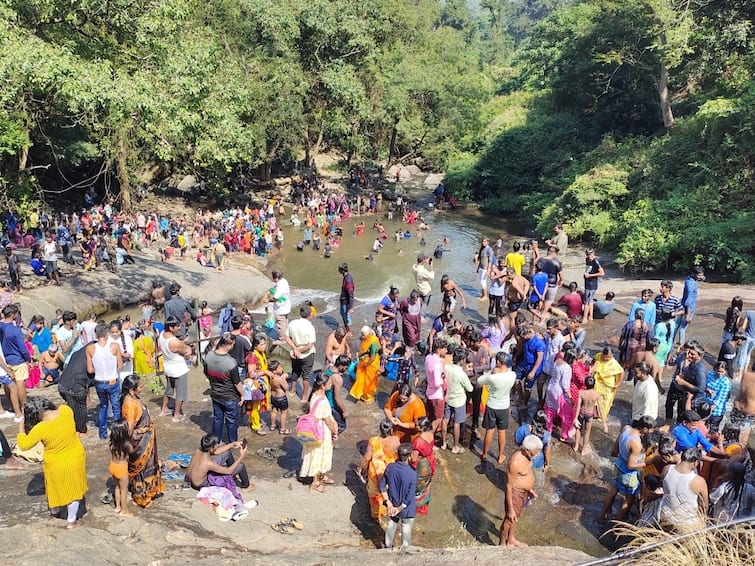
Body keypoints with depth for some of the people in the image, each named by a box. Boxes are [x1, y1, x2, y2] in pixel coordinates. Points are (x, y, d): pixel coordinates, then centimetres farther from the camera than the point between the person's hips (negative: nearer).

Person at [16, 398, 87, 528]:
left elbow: (24, 445, -14)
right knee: (73, 487, 21)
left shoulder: (41, 428, -30)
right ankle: (72, 520, 35)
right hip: (76, 458, 3)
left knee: (57, 487, 26)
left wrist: (21, 429, 0)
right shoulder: (66, 410, -21)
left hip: (57, 465, -3)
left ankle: (54, 511, 54)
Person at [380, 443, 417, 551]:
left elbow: (382, 486, -9)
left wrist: (388, 502, -6)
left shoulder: (390, 467, -18)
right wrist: (399, 509, -13)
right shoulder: (412, 474, -30)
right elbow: (410, 497, -24)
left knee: (392, 524, 29)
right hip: (407, 509, -4)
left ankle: (388, 547, 48)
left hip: (392, 505, 4)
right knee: (406, 530, 20)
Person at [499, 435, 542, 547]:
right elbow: (509, 486, -25)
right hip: (515, 493, -8)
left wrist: (530, 489, 21)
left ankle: (511, 540, 49)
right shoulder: (515, 462, -33)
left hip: (524, 492, 8)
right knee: (509, 520, 13)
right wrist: (510, 509, -21)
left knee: (517, 517, 27)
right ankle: (502, 544, 35)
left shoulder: (526, 454, -8)